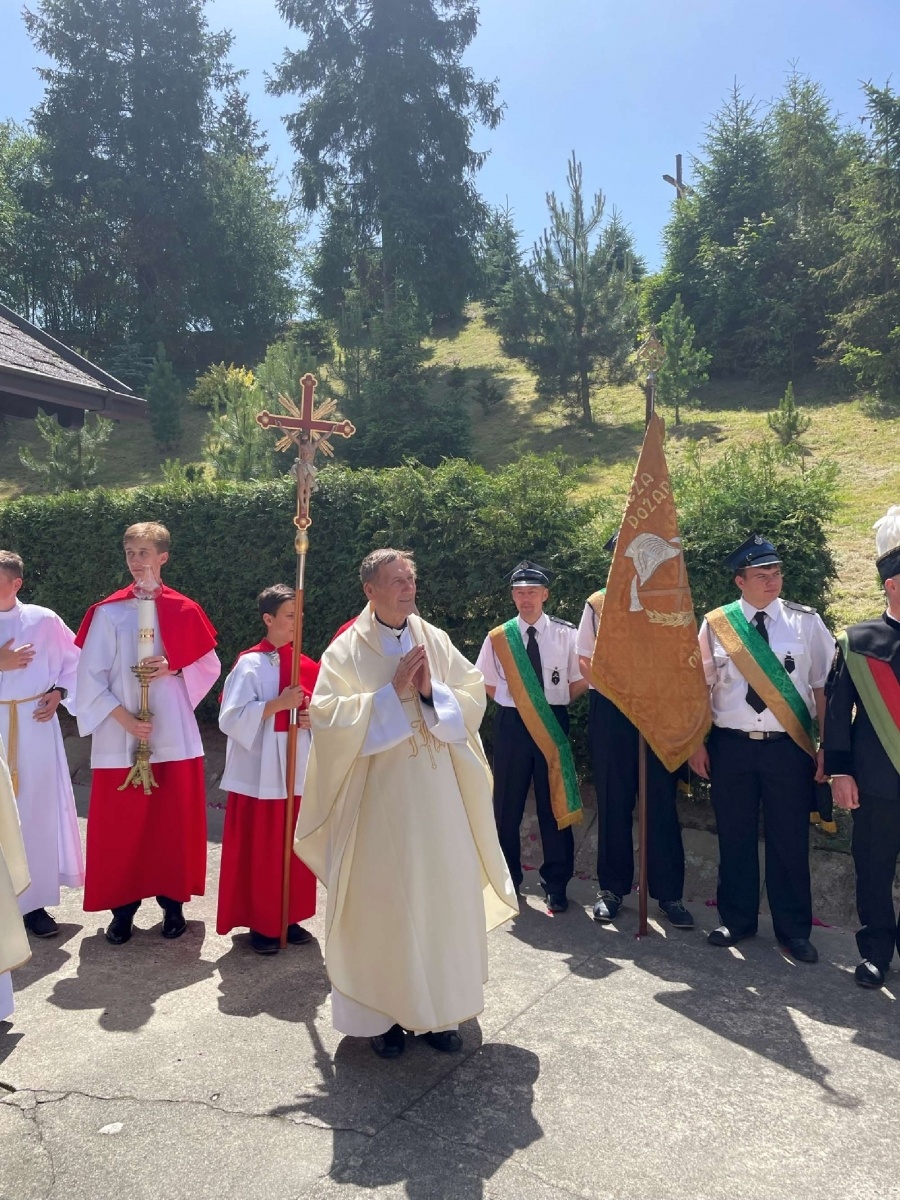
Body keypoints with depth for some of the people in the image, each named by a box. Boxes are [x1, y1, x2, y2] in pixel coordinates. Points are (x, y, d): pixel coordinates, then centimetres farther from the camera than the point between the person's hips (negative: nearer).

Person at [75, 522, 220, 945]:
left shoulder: (183, 610, 0)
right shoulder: (108, 612, -2)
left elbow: (209, 665, 6)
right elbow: (91, 675, -4)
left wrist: (174, 668, -13)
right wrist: (124, 718, -13)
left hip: (174, 734, 0)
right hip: (120, 737, 0)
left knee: (174, 821, 7)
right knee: (120, 823, 5)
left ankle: (172, 901, 23)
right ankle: (123, 906, 21)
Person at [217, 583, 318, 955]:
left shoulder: (306, 665, 6)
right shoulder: (250, 665, -9)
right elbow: (231, 718, -15)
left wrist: (311, 719, -7)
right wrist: (278, 704, -22)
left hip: (298, 770, 5)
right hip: (260, 772, -5)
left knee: (294, 848, 12)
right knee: (259, 850, 3)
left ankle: (290, 917, 26)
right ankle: (260, 923, 18)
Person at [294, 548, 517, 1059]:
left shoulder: (437, 642, 6)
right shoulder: (346, 650, -4)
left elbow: (474, 699, 4)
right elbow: (327, 715, -14)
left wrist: (431, 691, -14)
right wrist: (393, 691, -17)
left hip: (438, 794, 3)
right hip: (377, 796, -3)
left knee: (443, 894, 8)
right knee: (382, 900, 3)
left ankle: (437, 1007, 26)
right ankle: (384, 1012, 22)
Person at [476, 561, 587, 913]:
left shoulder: (565, 634, -2)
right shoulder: (498, 638, 1)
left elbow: (580, 681, 5)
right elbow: (486, 685, 10)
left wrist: (556, 703, -2)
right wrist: (513, 700, 1)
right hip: (512, 725, 1)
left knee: (553, 803, 8)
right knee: (507, 804, 8)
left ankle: (556, 884, 23)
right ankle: (507, 879, 27)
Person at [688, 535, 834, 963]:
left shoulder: (806, 622, 0)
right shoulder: (715, 624, 1)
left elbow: (823, 687, 0)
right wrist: (697, 743, 1)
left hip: (789, 748, -1)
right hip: (731, 746, 1)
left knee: (789, 840, 8)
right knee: (735, 838, 12)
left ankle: (794, 930, 26)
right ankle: (736, 919, 31)